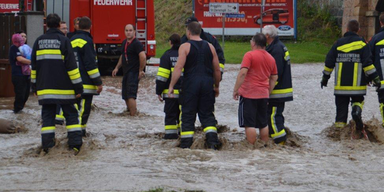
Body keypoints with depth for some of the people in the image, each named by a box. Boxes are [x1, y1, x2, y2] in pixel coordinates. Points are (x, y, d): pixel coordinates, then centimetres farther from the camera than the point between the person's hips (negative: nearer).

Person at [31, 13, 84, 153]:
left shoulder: (39, 41, 6)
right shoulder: (63, 41, -8)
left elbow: (34, 65, 11)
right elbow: (71, 65, -10)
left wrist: (34, 85, 21)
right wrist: (78, 86, -6)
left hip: (45, 88, 3)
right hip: (64, 89, -3)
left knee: (47, 115, 6)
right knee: (71, 115, 6)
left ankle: (47, 145, 0)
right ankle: (75, 143, 0)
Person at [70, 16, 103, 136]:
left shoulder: (72, 40, 13)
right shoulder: (87, 41, -13)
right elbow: (91, 64, -17)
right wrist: (98, 82, -14)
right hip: (85, 83, -8)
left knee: (77, 106, 16)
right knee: (84, 108, -6)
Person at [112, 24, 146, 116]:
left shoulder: (137, 44, -13)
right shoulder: (124, 43, 15)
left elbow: (143, 57, -22)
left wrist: (141, 71, -16)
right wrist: (117, 68, 22)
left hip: (134, 73, -9)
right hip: (126, 72, 9)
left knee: (130, 95, -14)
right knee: (125, 95, 14)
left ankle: (133, 115, -14)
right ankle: (129, 109, 28)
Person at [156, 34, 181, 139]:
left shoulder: (167, 55, -6)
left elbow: (162, 75, -9)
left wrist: (159, 91, -3)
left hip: (170, 92, -4)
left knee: (170, 113, 1)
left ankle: (171, 133, -2)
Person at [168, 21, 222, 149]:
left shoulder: (185, 47, -3)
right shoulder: (209, 47, 10)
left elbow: (178, 68, -11)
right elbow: (217, 69, 11)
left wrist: (171, 86, -8)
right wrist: (216, 86, 23)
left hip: (191, 83, -3)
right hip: (207, 83, 3)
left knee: (188, 115, 4)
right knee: (207, 114, 10)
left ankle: (186, 144, 4)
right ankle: (212, 141, -4)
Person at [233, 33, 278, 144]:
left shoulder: (250, 55, -9)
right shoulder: (271, 58, 11)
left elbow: (243, 73, -18)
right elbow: (274, 78, 15)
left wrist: (235, 89, -12)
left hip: (248, 94, -6)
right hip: (263, 95, 6)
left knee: (249, 124, -3)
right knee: (263, 123, 14)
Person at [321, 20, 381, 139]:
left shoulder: (338, 43, 5)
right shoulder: (361, 44, -2)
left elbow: (329, 63, 7)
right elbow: (367, 63, -9)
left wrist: (325, 78, 18)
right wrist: (375, 78, -5)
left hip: (341, 84, 1)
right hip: (357, 84, -1)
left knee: (341, 106, 7)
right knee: (358, 100, 18)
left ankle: (339, 128, 2)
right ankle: (357, 111, -12)